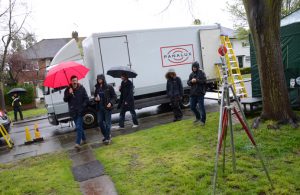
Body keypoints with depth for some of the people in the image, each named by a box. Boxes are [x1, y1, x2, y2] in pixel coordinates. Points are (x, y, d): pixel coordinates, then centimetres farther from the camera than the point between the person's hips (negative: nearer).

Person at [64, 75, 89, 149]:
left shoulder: (81, 88, -3)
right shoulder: (68, 90, 3)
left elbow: (86, 99, -1)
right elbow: (65, 100, -1)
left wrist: (82, 106, -13)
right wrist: (69, 93, -17)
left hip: (80, 111, -4)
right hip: (73, 111, 4)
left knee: (79, 127, -11)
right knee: (79, 127, 16)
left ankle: (78, 143, -12)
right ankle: (84, 139, 32)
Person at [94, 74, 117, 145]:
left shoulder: (109, 87, -7)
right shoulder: (97, 88, 8)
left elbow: (114, 96, -5)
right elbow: (95, 96, 20)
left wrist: (111, 103, -20)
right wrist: (96, 98, -3)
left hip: (107, 107, -5)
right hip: (99, 108, 5)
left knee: (107, 123, 0)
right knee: (100, 122, 8)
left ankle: (107, 138, 9)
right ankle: (106, 136, 26)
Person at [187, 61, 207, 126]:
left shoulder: (202, 73, -2)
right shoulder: (191, 74, 14)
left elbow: (204, 81, -12)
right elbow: (188, 83, 10)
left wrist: (197, 80, -20)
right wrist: (191, 81, -10)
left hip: (200, 93, -6)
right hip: (193, 93, 6)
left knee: (201, 107, -4)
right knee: (192, 107, 11)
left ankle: (203, 120, 9)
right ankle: (198, 117, 33)